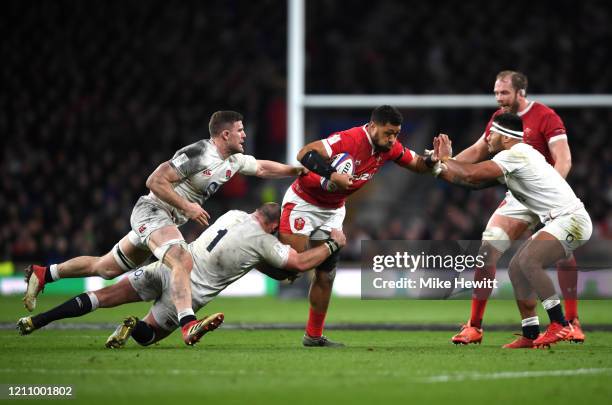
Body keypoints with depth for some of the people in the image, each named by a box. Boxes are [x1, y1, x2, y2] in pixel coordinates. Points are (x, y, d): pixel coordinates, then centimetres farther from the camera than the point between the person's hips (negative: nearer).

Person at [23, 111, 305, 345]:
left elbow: (263, 168, 25)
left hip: (168, 219, 9)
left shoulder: (235, 160, 7)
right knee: (183, 262, -32)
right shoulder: (199, 154, -20)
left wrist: (297, 170, 19)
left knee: (105, 268, 16)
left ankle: (43, 275, 27)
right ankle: (189, 326, -46)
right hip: (152, 211, -9)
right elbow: (155, 181, -22)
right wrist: (187, 207, -22)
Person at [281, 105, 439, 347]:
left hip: (333, 210, 7)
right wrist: (332, 174, -49)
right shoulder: (349, 140, -31)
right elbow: (304, 154, -37)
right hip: (303, 202, -7)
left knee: (326, 274, 6)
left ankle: (314, 336, 14)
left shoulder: (390, 149, -8)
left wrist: (432, 161, -18)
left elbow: (417, 165, 4)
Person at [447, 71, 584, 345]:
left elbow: (563, 160, -20)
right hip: (517, 196, 5)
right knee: (487, 249, -8)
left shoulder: (545, 117, -13)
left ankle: (572, 322, -3)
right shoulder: (498, 118, 6)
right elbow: (478, 151, 21)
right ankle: (474, 326, -2)